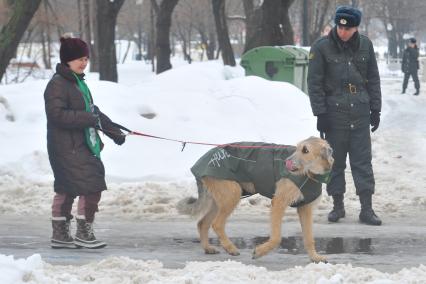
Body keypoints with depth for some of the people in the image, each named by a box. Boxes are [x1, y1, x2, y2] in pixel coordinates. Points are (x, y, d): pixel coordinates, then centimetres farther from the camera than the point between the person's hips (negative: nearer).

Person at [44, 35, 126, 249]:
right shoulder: (57, 84, -12)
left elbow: (92, 112, 26)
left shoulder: (78, 82, 17)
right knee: (91, 186, -13)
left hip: (82, 146, 10)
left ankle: (60, 234, 20)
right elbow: (57, 114, -22)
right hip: (67, 148, -10)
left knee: (66, 190, 13)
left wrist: (114, 132, 24)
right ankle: (84, 234, -5)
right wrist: (90, 119, -23)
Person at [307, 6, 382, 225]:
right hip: (334, 114, -2)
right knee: (335, 162, 5)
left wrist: (375, 109, 9)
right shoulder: (321, 47, -5)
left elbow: (373, 79, 12)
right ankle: (337, 206, 17)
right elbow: (314, 82, -4)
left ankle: (367, 209, 0)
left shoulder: (365, 45, 5)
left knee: (363, 162, 0)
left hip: (360, 114, 2)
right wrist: (320, 114, -8)